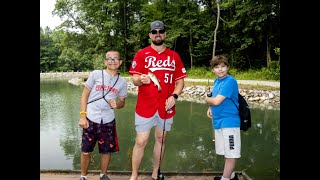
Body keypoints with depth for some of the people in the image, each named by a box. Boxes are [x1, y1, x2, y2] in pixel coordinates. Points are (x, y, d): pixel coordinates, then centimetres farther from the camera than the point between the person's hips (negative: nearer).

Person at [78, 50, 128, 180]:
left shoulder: (122, 82, 2)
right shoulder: (95, 74, -4)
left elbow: (122, 102, 12)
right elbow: (85, 95, -1)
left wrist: (116, 104, -12)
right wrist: (82, 116, -7)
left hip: (108, 121, 2)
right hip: (91, 119, -2)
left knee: (107, 150, 10)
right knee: (86, 151, 5)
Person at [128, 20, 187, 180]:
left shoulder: (174, 56, 6)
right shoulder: (141, 54, -1)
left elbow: (180, 81, 8)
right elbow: (135, 80, -4)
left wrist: (174, 96, -9)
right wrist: (141, 79, -27)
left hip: (166, 106, 3)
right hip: (145, 106, -3)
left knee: (161, 139, 14)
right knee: (141, 141, -2)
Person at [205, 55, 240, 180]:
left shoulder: (230, 81, -18)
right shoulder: (216, 81, 9)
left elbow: (217, 101, -24)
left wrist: (207, 99, -3)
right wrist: (210, 107, 3)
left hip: (229, 122, -9)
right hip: (218, 122, 9)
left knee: (230, 153, 4)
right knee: (225, 152, 22)